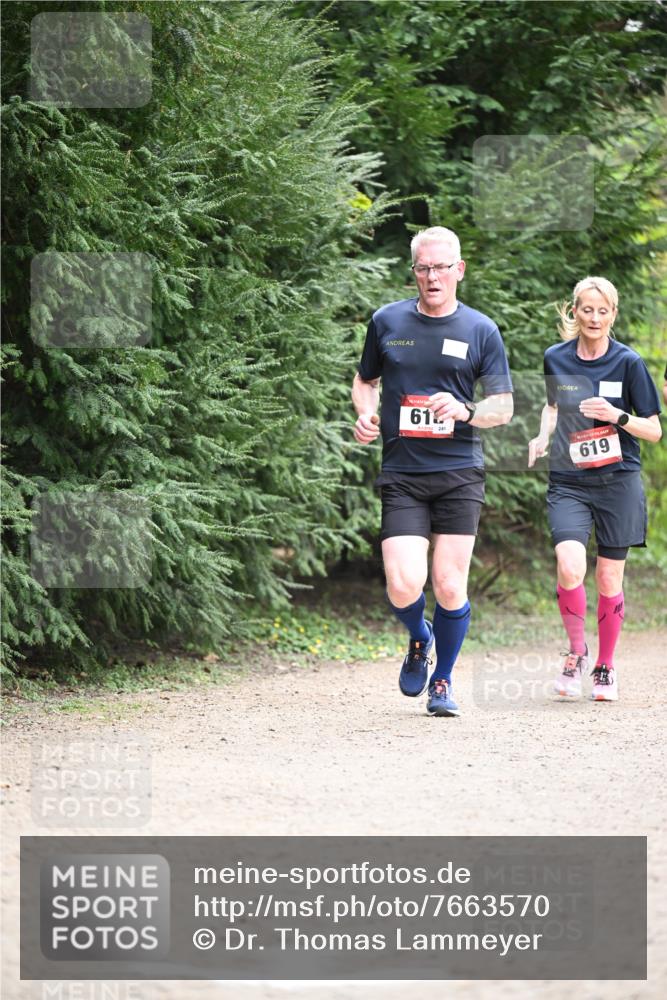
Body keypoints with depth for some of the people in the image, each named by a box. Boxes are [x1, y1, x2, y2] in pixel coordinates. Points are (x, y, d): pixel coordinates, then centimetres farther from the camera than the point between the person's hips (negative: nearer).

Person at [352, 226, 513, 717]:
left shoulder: (481, 330, 4)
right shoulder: (387, 321, 7)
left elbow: (503, 406, 5)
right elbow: (365, 380, 22)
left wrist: (465, 411, -15)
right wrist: (366, 414, 1)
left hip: (459, 473, 0)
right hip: (402, 474, 0)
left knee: (449, 587, -3)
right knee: (404, 586, -14)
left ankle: (443, 680, 19)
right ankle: (419, 640, 21)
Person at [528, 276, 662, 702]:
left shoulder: (628, 362, -4)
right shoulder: (555, 359, 5)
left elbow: (654, 430, -1)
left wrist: (616, 416, -17)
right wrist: (544, 434, 8)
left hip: (618, 482, -1)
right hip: (568, 482, 1)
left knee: (609, 579, 3)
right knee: (570, 567, -20)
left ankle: (606, 665, 21)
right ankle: (576, 651, 3)